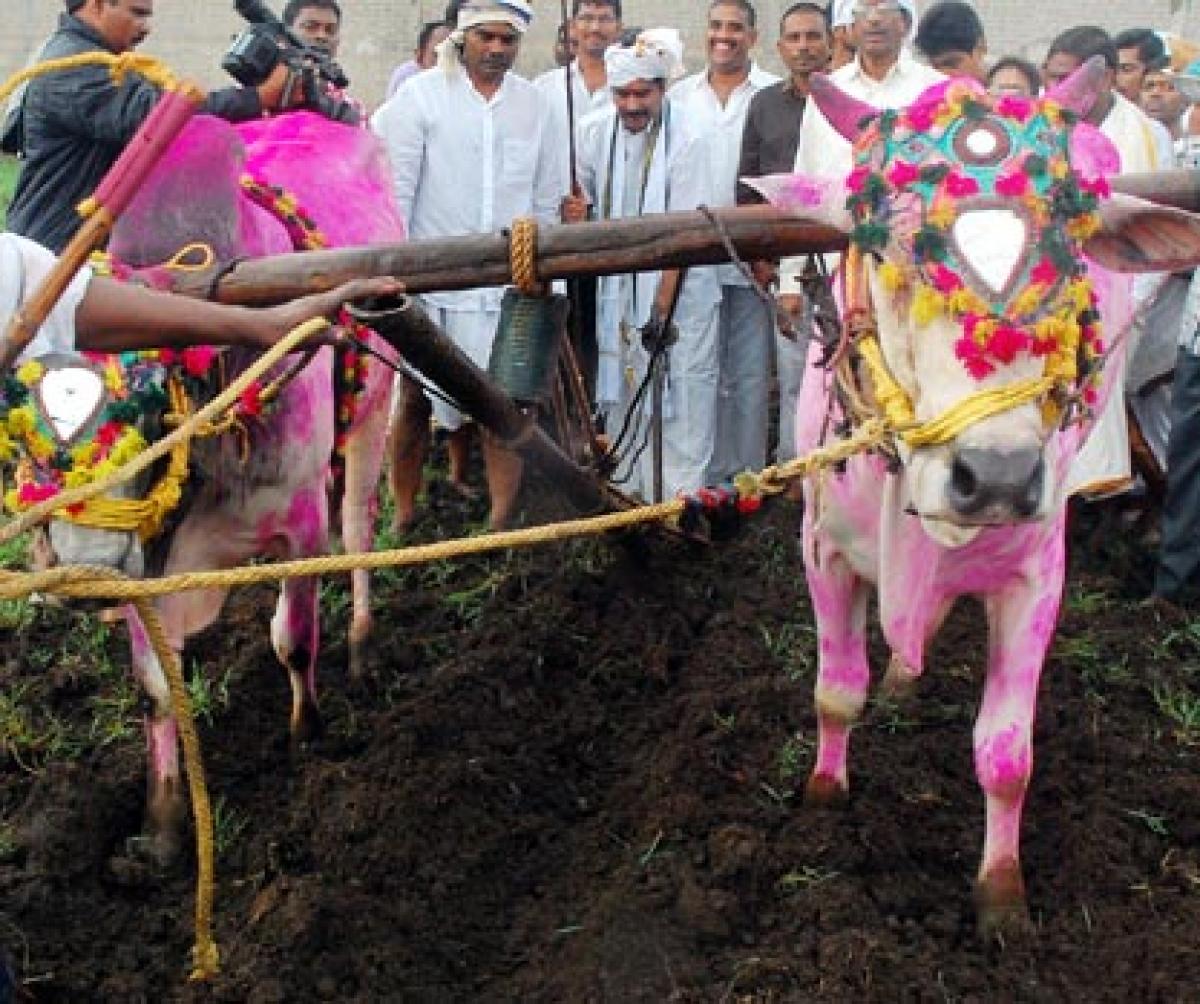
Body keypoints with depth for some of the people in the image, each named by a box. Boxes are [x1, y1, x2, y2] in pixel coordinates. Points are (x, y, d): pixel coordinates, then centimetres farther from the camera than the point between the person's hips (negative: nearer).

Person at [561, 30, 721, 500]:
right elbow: (579, 193, 14)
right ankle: (629, 491, 23)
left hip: (679, 284, -5)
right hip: (620, 282, 5)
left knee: (684, 389, -8)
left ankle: (681, 495, 0)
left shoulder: (685, 141, -16)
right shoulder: (594, 130, -3)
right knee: (622, 388, 11)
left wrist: (662, 307, -17)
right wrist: (572, 210, -11)